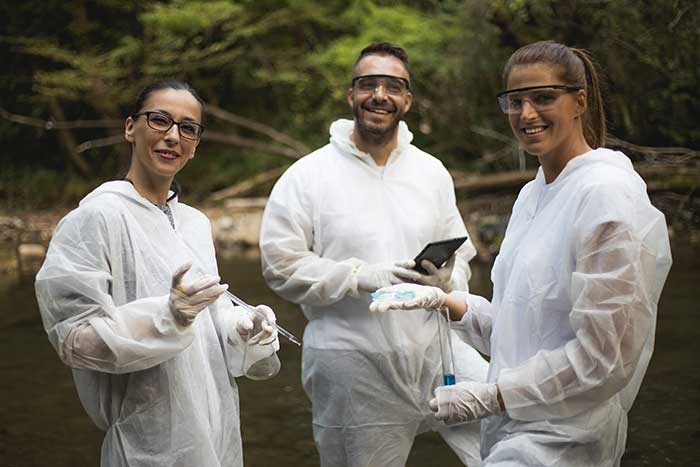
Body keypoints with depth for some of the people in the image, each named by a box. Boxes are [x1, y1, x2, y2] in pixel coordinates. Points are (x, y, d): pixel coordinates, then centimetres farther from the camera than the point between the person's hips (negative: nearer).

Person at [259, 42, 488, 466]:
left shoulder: (433, 172, 9)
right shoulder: (307, 176, -3)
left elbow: (461, 256, 12)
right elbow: (281, 265, -8)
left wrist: (447, 279, -12)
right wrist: (363, 276, -19)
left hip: (435, 349, 3)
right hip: (353, 368, -3)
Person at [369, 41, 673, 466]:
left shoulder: (607, 194, -15)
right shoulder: (532, 194, 11)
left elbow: (606, 355, -18)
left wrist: (488, 397, -14)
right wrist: (444, 301, 2)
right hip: (513, 425, 7)